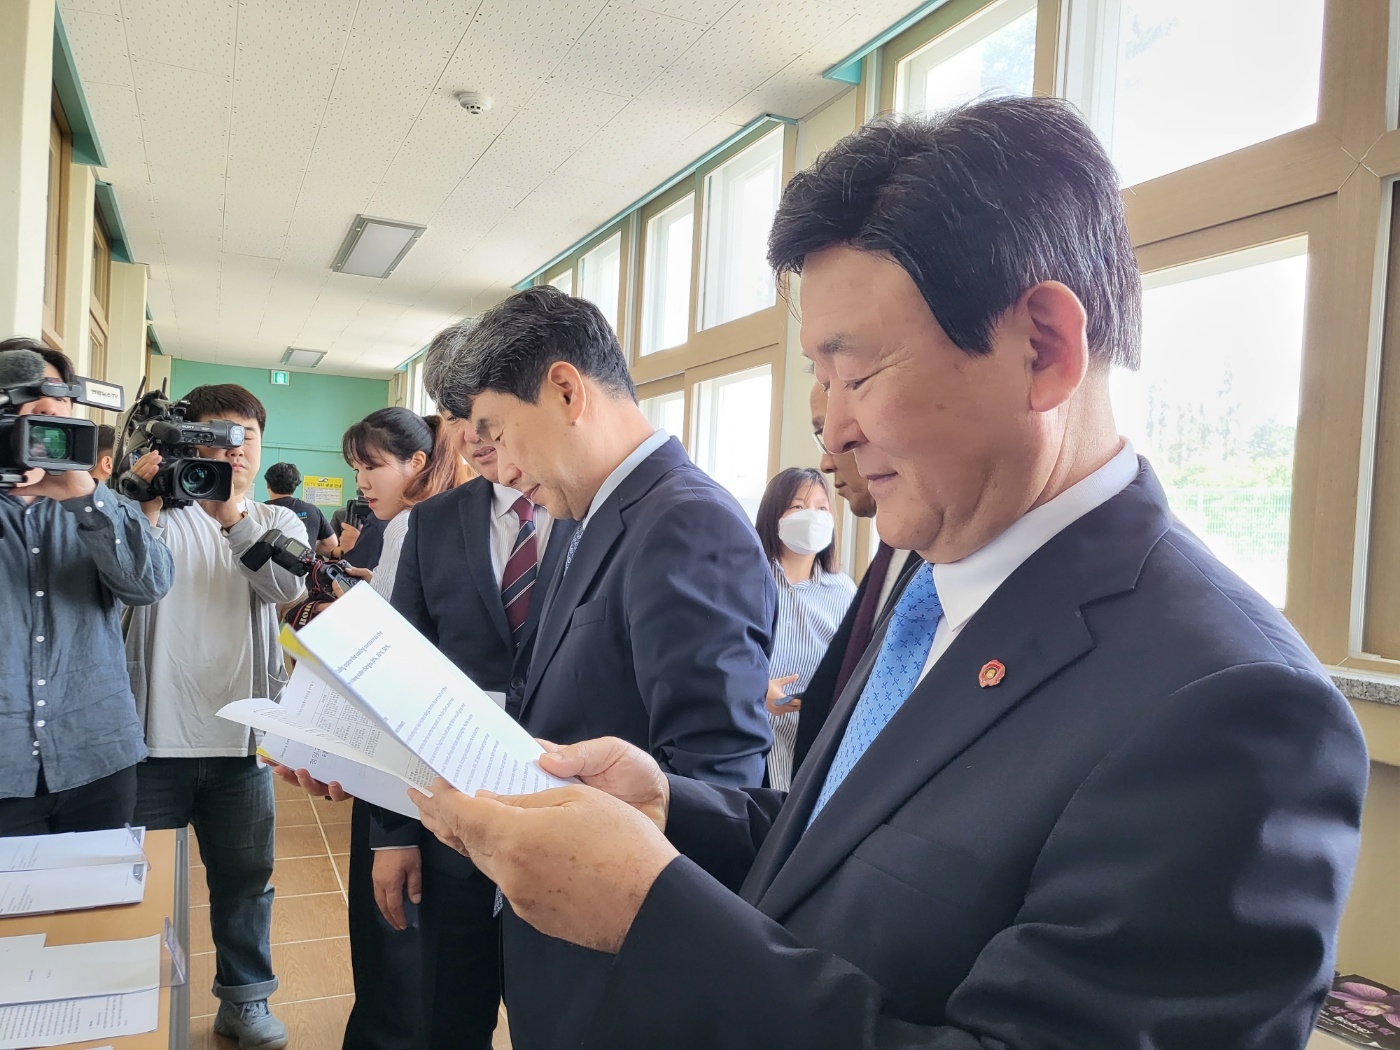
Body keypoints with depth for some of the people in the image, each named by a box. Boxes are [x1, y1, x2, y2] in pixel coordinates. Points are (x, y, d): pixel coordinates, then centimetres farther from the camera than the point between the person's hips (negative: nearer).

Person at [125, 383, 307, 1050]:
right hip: (156, 735, -1)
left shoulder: (279, 523, 6)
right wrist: (148, 502, -28)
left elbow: (285, 585, -14)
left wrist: (231, 508, -25)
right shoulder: (164, 512, -1)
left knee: (245, 877, 13)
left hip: (239, 739, 2)